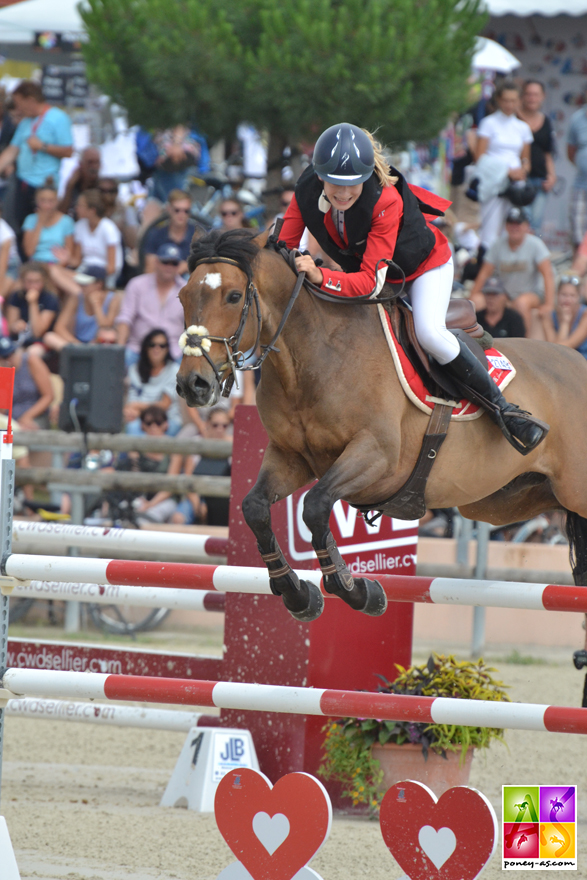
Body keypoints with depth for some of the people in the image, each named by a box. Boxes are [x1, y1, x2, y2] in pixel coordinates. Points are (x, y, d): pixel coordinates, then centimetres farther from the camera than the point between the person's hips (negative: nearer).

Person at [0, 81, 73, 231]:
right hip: (23, 182, 7)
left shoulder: (57, 118, -7)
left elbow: (67, 151, -12)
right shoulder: (26, 121, 15)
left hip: (44, 184, -7)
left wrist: (42, 146, -14)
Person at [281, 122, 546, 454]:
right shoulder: (306, 191, -27)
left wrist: (321, 277, -57)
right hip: (360, 265, 6)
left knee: (430, 334, -26)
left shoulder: (386, 200, -40)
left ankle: (502, 407, -12)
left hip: (425, 263, -6)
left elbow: (371, 282, -42)